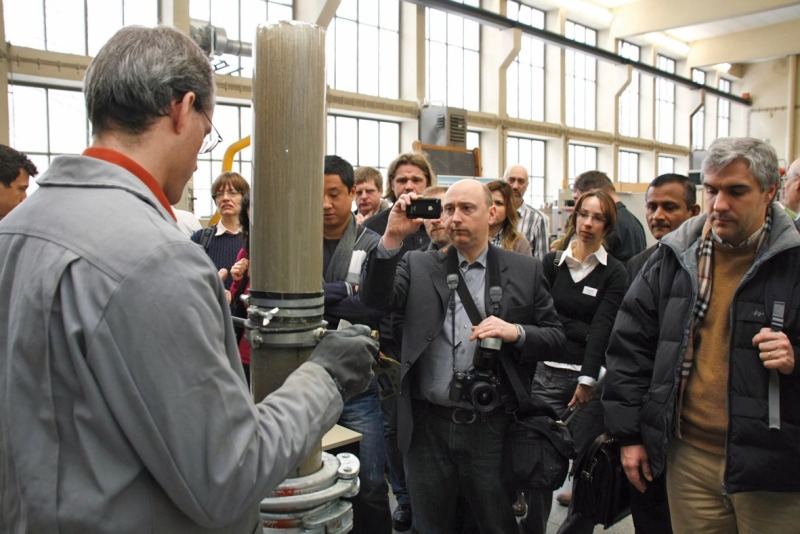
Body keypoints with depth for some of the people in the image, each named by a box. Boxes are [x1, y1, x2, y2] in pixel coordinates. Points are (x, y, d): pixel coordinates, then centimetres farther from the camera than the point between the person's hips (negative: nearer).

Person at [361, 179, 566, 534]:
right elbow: (376, 299, -12)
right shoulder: (418, 265, 3)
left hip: (492, 427, 0)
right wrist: (392, 238, -24)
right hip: (427, 425, 1)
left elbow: (554, 337, 3)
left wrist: (516, 332, -17)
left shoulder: (525, 271, 2)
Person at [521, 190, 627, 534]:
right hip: (549, 371, 1)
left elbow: (603, 327, -11)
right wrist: (583, 331, -12)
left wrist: (587, 379, -19)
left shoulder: (614, 273, 0)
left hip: (592, 375, -1)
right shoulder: (551, 263, 6)